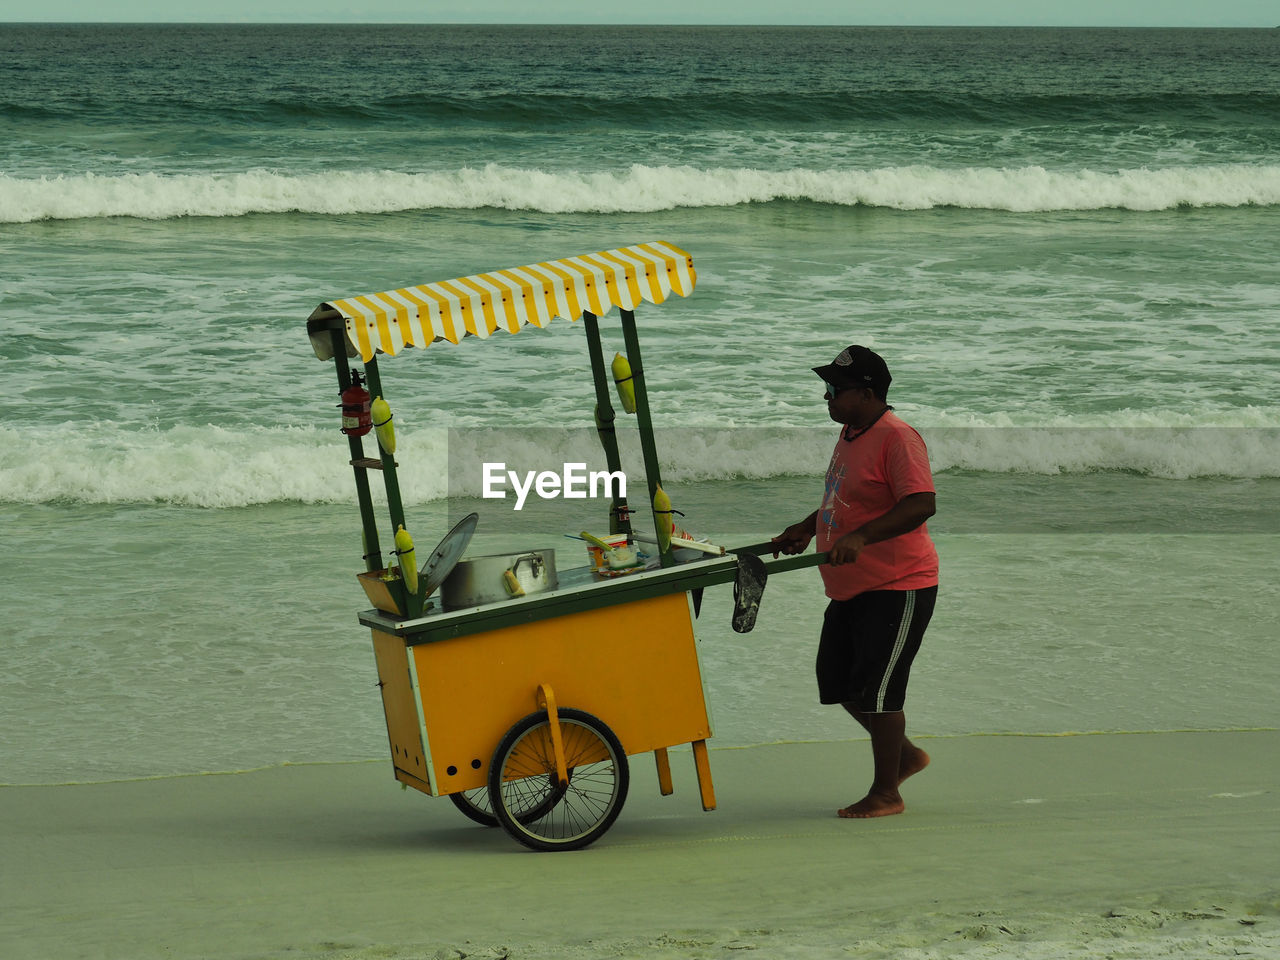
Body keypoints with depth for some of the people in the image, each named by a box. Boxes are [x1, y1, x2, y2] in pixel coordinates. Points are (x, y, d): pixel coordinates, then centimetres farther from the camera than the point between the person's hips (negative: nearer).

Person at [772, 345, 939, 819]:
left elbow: (921, 504, -30)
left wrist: (861, 537, -37)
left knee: (875, 688, -7)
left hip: (898, 588, -10)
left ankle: (886, 793, 5)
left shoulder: (897, 439, -19)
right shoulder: (850, 434, 11)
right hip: (852, 589, 10)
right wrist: (808, 528, 15)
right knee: (837, 683, 13)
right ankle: (905, 754, 30)